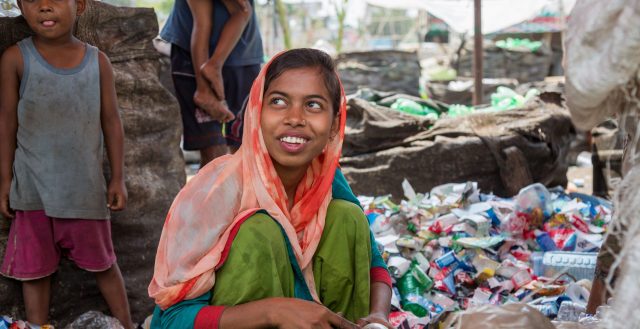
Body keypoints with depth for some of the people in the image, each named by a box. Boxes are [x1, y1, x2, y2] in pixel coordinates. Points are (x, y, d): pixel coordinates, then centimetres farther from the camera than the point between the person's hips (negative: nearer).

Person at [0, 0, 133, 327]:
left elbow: (111, 121, 3)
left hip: (85, 186, 1)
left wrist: (118, 178, 4)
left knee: (103, 261, 15)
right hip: (34, 188, -1)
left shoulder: (97, 60, -3)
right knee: (34, 268, 7)